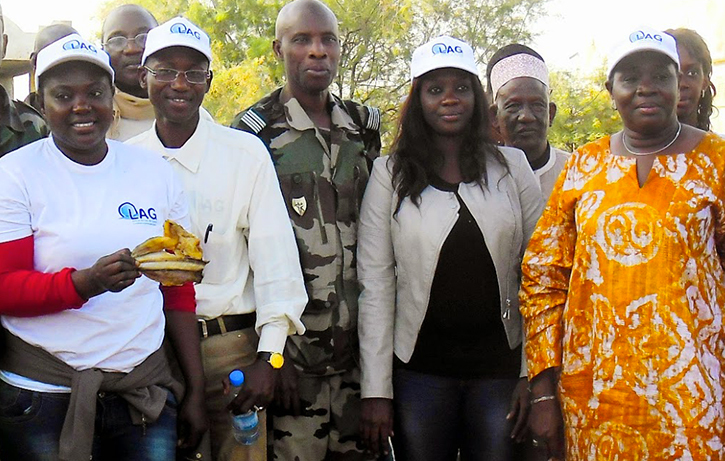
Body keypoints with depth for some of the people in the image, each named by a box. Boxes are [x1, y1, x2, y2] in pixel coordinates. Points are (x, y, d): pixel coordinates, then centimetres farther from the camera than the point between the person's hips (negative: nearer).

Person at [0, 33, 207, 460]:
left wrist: (196, 390, 8)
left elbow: (178, 291, 10)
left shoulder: (156, 172, 5)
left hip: (145, 388, 3)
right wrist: (88, 282, -26)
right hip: (44, 393, -3)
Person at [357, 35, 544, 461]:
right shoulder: (390, 174, 1)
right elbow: (375, 285, -2)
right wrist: (376, 390, -6)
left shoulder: (512, 166, 3)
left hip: (501, 366, 1)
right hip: (420, 371, -1)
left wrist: (534, 374, -2)